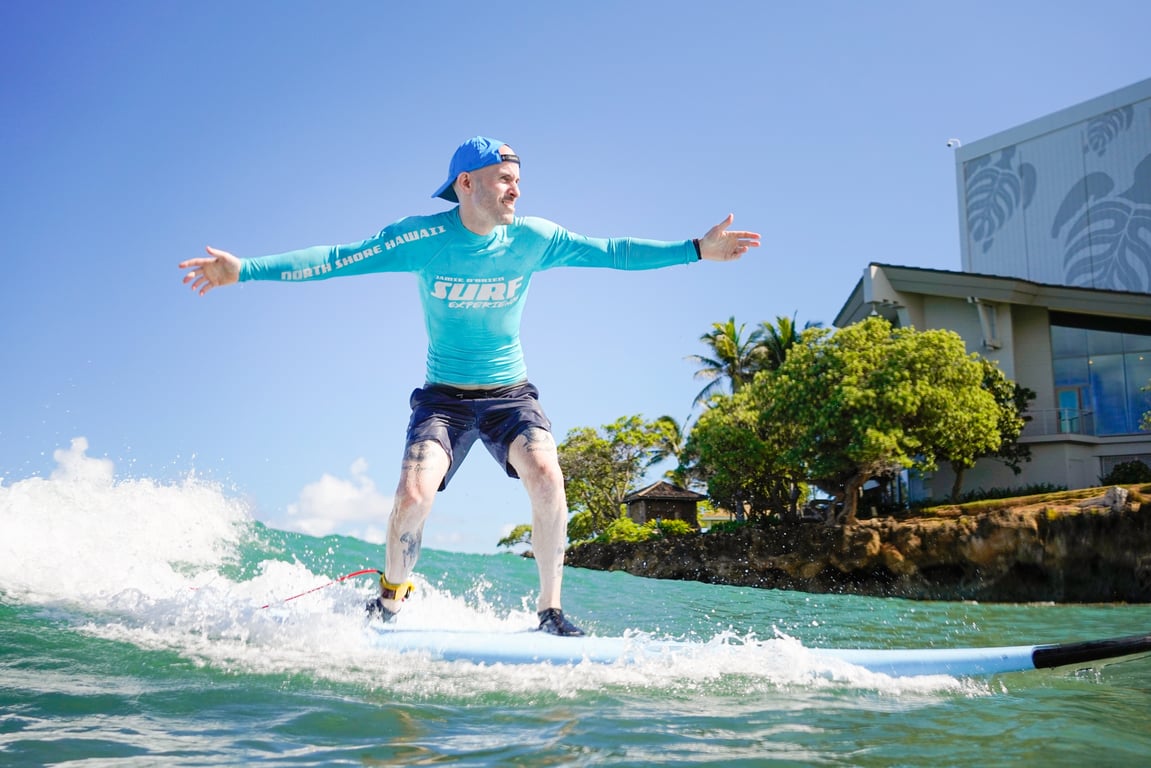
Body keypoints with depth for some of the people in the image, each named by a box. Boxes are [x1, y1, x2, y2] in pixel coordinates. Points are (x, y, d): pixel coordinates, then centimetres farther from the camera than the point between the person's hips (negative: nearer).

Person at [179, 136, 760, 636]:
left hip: (511, 393, 1)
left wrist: (696, 250, -5)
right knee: (414, 494, -23)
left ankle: (550, 610, -10)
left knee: (545, 475, -27)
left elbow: (613, 251, -1)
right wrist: (245, 269, -19)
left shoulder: (532, 238, -5)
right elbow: (339, 259, -12)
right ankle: (389, 600, 7)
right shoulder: (423, 237, -11)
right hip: (444, 395, -1)